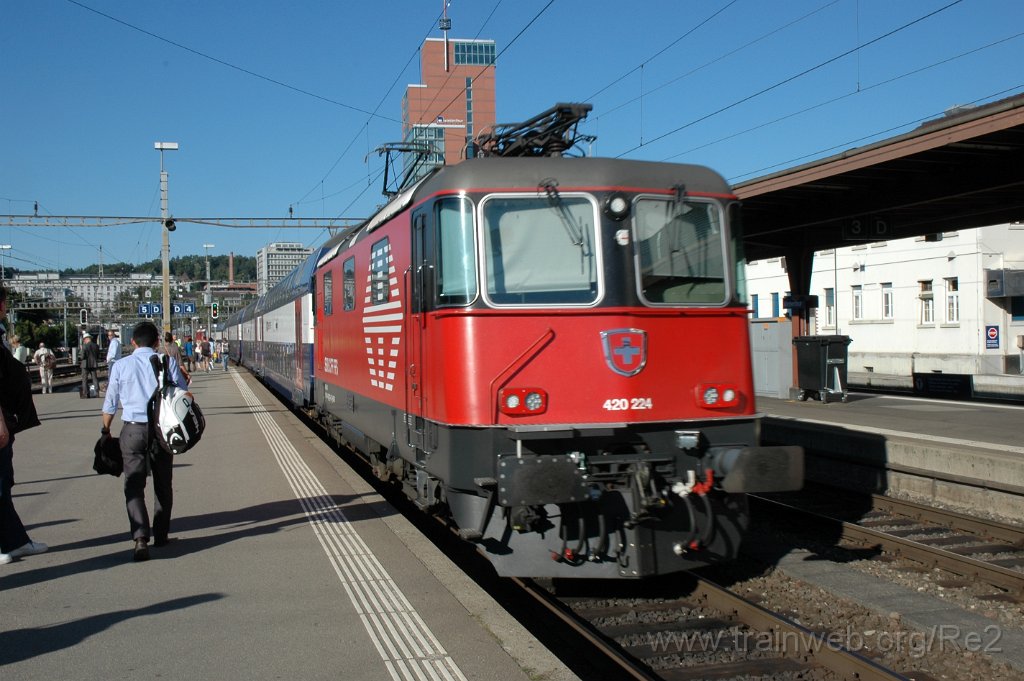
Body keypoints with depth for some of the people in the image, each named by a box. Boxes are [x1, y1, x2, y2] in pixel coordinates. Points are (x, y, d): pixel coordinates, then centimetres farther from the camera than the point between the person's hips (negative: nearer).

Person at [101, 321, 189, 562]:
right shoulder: (168, 362, 0)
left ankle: (140, 537, -17)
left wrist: (106, 429, 23)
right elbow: (184, 395, 0)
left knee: (134, 486, 0)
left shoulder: (121, 366, 2)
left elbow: (110, 404, 9)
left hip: (133, 430, -1)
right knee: (163, 484, 16)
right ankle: (161, 534, 26)